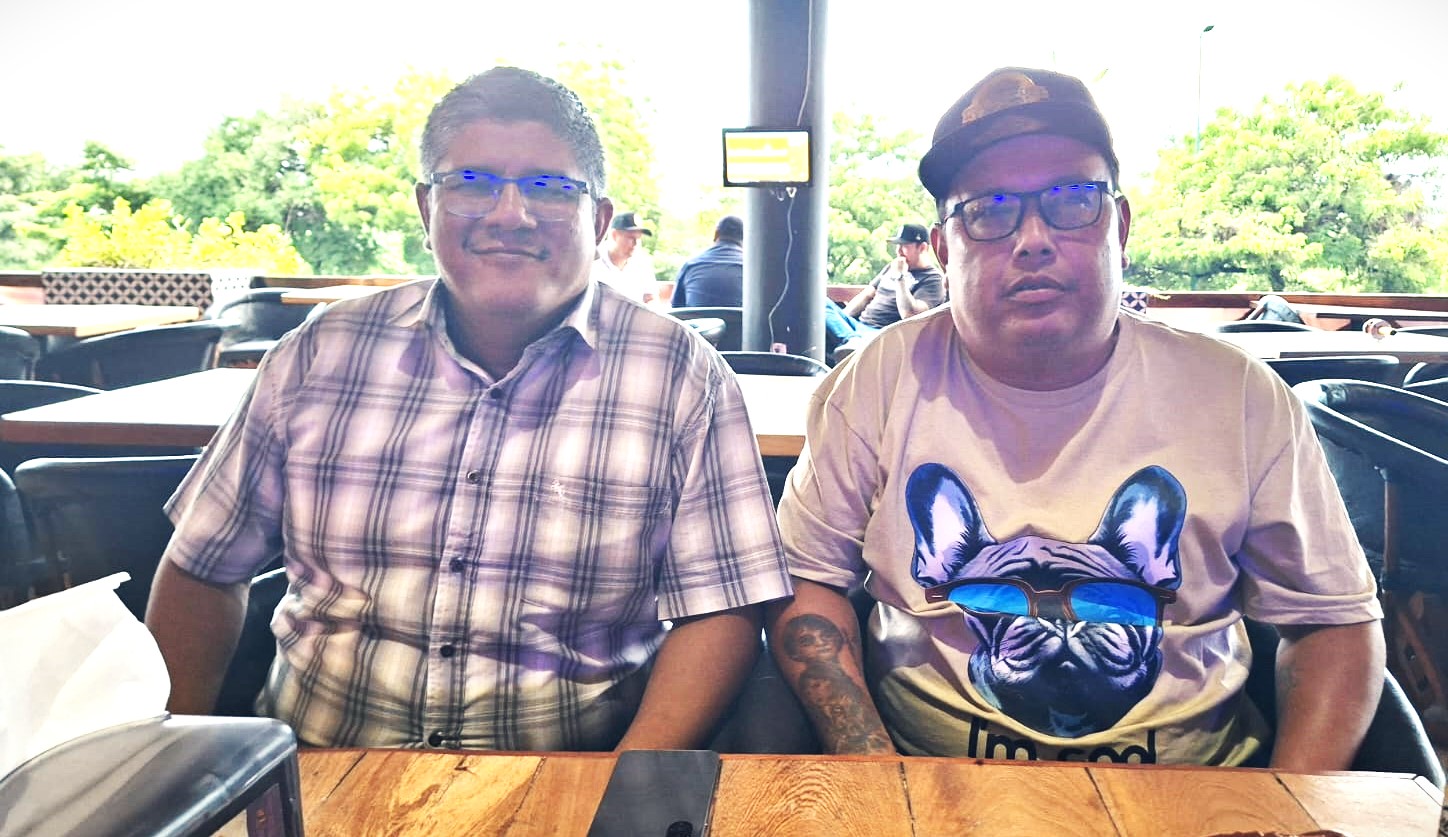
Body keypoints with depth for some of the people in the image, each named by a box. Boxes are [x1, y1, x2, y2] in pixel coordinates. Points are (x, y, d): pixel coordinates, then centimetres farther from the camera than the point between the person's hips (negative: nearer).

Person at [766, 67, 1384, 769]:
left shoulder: (1239, 396, -1)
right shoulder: (881, 381, -5)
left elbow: (1336, 620, 5)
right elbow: (807, 578, -1)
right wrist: (872, 763, -15)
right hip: (932, 775, -4)